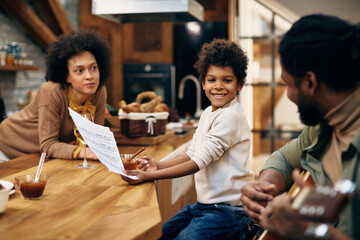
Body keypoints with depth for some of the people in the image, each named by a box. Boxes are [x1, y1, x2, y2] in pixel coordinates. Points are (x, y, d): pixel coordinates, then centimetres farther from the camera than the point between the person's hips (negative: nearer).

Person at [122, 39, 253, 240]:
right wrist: (158, 165, -4)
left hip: (228, 208, -9)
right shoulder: (208, 113, 11)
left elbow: (198, 162, -23)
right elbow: (192, 154, 13)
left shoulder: (231, 116, -19)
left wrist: (149, 176, -25)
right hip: (205, 202, 9)